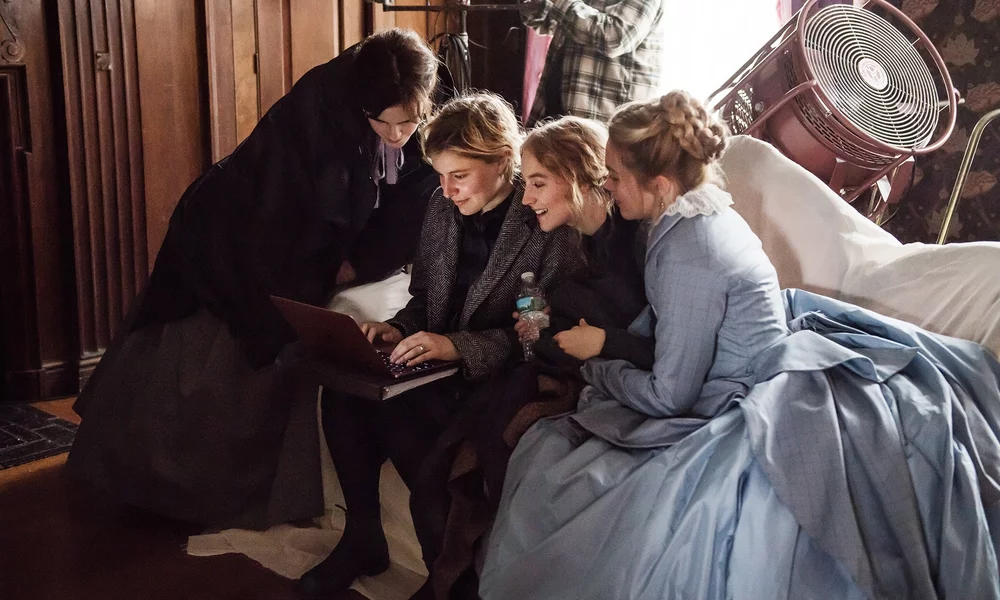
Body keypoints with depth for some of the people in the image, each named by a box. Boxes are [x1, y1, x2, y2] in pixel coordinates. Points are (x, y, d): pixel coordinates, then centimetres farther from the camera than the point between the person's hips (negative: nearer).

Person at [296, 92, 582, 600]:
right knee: (343, 392, -20)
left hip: (496, 380, -6)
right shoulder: (442, 207, 6)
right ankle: (361, 537, 0)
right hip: (437, 359, 7)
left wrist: (459, 346, -28)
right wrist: (399, 329, -5)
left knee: (399, 415, -29)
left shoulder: (549, 228, -14)